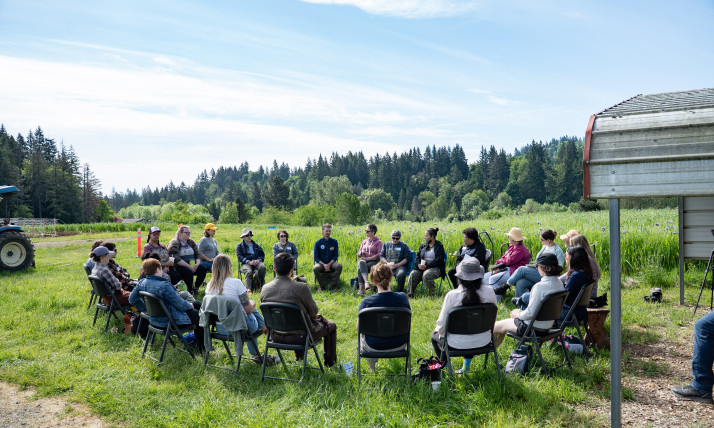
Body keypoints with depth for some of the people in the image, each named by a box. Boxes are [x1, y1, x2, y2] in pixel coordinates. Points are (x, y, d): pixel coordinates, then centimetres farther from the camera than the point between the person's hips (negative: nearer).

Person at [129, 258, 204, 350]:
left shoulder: (141, 283, -6)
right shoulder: (164, 286, -30)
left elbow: (132, 299, 9)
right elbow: (180, 304, -22)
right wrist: (189, 305, 0)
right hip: (169, 322, -9)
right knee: (197, 314, 11)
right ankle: (201, 346, 24)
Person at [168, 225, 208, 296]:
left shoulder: (191, 242, 16)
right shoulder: (174, 243, -6)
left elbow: (198, 254, 12)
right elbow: (176, 259, -18)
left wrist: (197, 263, -10)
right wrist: (189, 266, -23)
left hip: (192, 265, 6)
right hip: (179, 266, -6)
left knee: (203, 269, -18)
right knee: (188, 272, -35)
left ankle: (196, 288, -5)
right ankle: (190, 290, -14)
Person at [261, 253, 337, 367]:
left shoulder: (265, 289, -10)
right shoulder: (301, 288, -25)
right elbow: (313, 312, -11)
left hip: (276, 336, 5)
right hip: (299, 335, -5)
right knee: (331, 326, 21)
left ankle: (299, 356, 51)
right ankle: (330, 361, 38)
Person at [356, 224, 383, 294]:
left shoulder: (378, 242, 5)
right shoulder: (364, 241, 22)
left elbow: (379, 254, -7)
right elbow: (358, 254, 23)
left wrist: (368, 258, -15)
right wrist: (361, 253, -2)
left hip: (374, 261, -4)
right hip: (364, 260, 4)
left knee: (360, 268, -34)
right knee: (361, 263, -35)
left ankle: (361, 288, -40)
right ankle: (366, 281, -49)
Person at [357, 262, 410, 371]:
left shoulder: (366, 302, -23)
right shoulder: (403, 298, -17)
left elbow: (359, 328, -10)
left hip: (374, 347, -2)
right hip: (400, 345, 2)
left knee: (362, 334, 33)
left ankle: (372, 364, 44)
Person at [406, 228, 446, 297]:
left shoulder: (439, 246, -1)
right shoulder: (423, 246, 17)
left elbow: (438, 259, -12)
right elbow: (417, 256, 13)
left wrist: (426, 266, -19)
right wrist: (419, 264, -10)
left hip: (435, 267, -5)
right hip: (422, 267, 5)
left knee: (426, 275, -35)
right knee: (413, 274, -22)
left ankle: (431, 294, -21)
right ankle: (409, 294, -20)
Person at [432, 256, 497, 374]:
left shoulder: (452, 295, -23)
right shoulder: (489, 292, -15)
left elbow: (442, 325, -14)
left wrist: (437, 329, 9)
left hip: (457, 345, -3)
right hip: (483, 342, 3)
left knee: (434, 336, 28)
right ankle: (466, 366, 39)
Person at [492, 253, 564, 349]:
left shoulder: (540, 286, -29)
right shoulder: (559, 283, -2)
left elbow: (530, 313, -26)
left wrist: (518, 314, -6)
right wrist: (522, 312, 9)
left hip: (534, 328, -9)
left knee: (495, 327, 10)